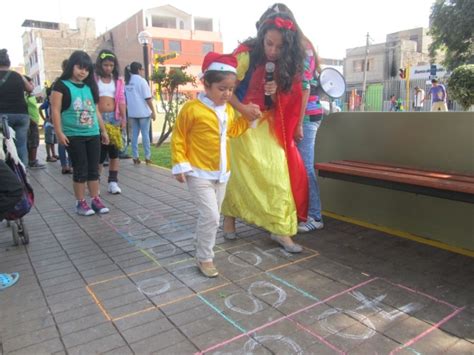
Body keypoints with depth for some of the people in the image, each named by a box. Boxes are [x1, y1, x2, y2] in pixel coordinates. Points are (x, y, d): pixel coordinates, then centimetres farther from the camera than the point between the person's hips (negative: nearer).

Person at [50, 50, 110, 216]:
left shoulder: (90, 87, 12)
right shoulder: (61, 85, -3)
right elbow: (55, 111, -8)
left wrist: (103, 130, 16)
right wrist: (59, 133, -15)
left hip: (93, 135, 5)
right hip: (73, 136, -5)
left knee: (94, 169, 7)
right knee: (80, 170, 0)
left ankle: (95, 199, 16)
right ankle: (80, 202, 11)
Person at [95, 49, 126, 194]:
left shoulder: (118, 81, 11)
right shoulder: (94, 79, 2)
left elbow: (121, 100, 7)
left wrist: (123, 118, -2)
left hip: (114, 117, 3)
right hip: (99, 118, -3)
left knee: (114, 150, 3)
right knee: (100, 151, -4)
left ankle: (113, 181, 10)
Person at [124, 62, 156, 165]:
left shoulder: (127, 82, 10)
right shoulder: (141, 81, -9)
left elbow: (125, 98, 12)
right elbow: (148, 98, -13)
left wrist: (129, 109, 18)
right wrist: (153, 111, -9)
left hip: (132, 112, 6)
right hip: (143, 112, -6)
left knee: (134, 134, 8)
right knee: (145, 133, 1)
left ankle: (135, 157, 8)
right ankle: (147, 157, 4)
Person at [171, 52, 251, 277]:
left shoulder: (228, 110, 7)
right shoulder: (192, 109, -15)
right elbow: (178, 138, -9)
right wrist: (180, 165, -12)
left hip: (221, 173, 7)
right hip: (199, 174, -7)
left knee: (211, 217, 17)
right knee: (210, 217, -10)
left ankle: (202, 246, 38)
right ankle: (204, 258, 8)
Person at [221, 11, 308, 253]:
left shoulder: (287, 65, 1)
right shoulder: (246, 55, -13)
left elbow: (283, 103, 6)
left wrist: (274, 93, -16)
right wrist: (242, 108, -25)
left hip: (269, 125, 4)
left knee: (278, 173, -5)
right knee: (238, 174, 3)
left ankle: (280, 229, 1)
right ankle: (229, 219, 23)